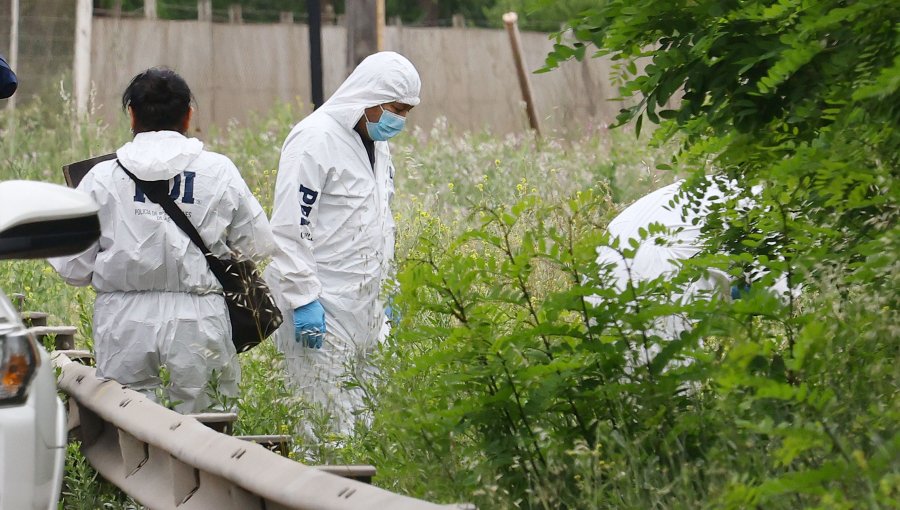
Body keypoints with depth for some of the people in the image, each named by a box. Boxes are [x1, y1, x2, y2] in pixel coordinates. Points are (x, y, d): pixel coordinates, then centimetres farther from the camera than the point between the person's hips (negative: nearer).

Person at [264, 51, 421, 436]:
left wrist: (383, 295, 21)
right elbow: (289, 227, -17)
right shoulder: (315, 139, -12)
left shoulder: (376, 144, 16)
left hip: (363, 304, 9)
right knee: (328, 418, -10)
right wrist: (303, 300, -20)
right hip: (320, 307, -9)